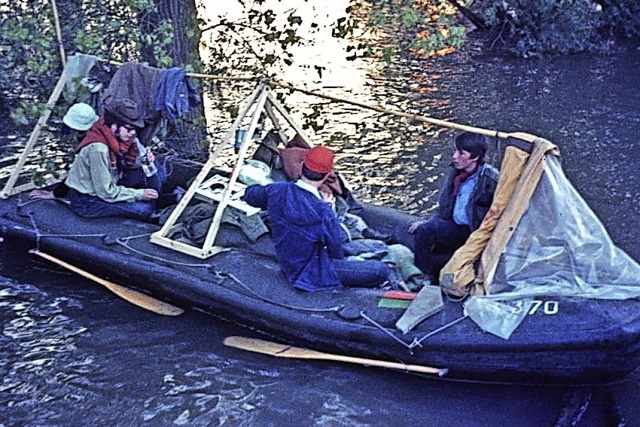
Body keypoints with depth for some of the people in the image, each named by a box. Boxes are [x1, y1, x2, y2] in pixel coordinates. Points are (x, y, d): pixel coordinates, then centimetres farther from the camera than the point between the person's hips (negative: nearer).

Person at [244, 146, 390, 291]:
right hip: (310, 272, -7)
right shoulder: (323, 213, -31)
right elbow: (336, 251, -15)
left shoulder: (277, 191, -15)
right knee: (380, 270, -9)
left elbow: (250, 195, 9)